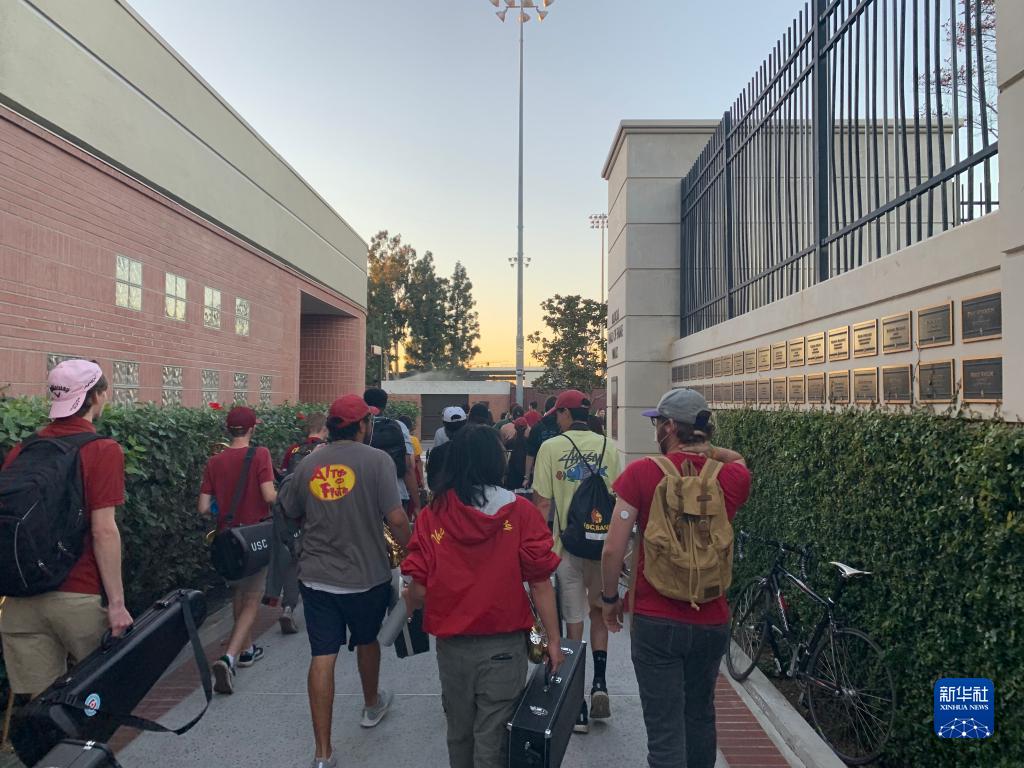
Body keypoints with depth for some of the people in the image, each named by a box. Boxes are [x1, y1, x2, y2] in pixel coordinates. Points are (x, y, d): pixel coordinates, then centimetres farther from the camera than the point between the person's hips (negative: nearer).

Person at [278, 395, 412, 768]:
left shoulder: (309, 463, 1)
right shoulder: (377, 460, -13)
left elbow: (290, 514, 11)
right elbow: (395, 518, -18)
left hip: (316, 576, 2)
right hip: (367, 574, -2)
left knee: (322, 657, 5)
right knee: (367, 640, 22)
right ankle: (372, 705, 46)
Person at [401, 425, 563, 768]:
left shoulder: (432, 515, -9)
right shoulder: (521, 512, -11)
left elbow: (419, 589, -9)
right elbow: (540, 584, -10)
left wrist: (406, 606, 14)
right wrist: (553, 640, 1)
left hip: (451, 645, 2)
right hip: (504, 645, -2)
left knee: (459, 732, 23)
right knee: (492, 738, 12)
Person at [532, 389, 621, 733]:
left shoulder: (551, 447, -7)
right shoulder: (609, 447, 1)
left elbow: (543, 503, -9)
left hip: (567, 546, -2)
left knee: (574, 622, 6)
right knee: (599, 613, 22)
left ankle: (578, 708, 14)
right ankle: (600, 684, 15)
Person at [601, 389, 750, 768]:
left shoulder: (642, 472, -13)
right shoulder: (731, 477, -3)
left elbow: (613, 549, -14)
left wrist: (610, 599, 2)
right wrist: (704, 447, 5)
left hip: (656, 621, -4)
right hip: (712, 622, 4)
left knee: (665, 731, 4)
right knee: (700, 718, 24)